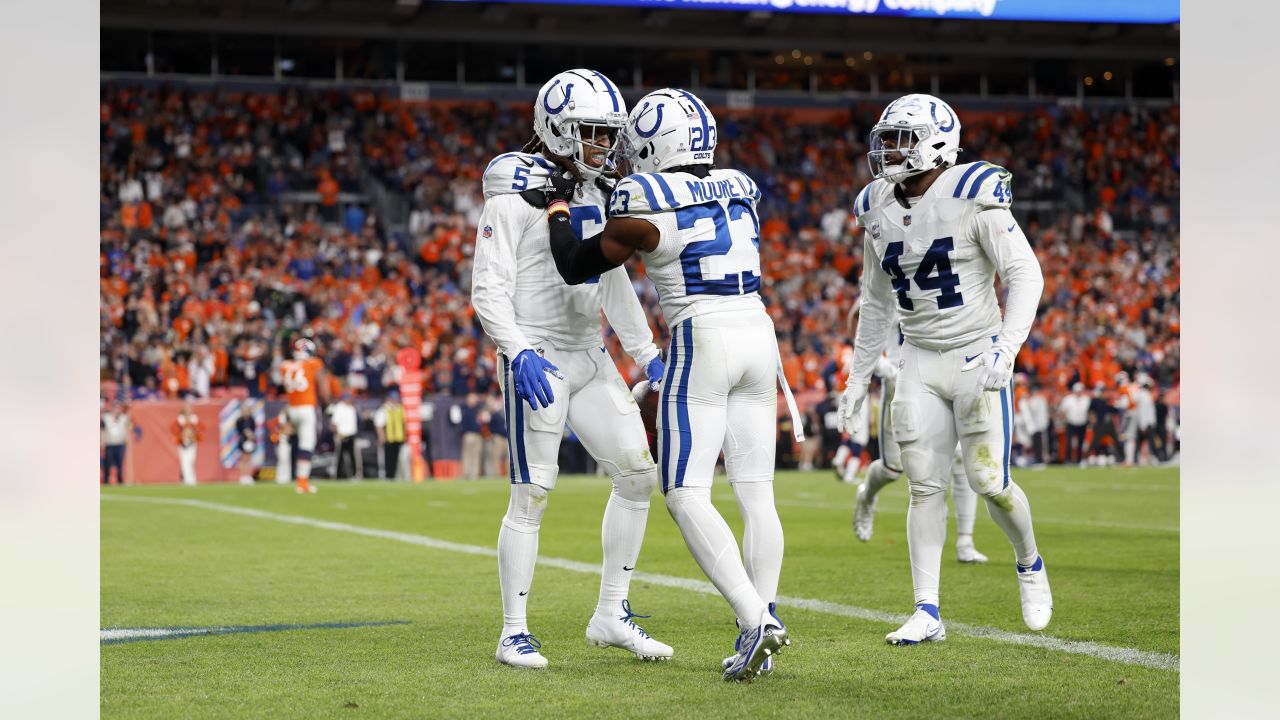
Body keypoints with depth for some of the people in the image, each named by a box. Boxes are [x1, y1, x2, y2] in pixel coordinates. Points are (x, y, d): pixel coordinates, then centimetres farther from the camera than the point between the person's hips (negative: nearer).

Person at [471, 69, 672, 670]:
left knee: (637, 471, 3)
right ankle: (513, 632, 6)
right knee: (532, 492, -5)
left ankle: (612, 615, 12)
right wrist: (518, 353, -27)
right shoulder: (515, 195, -11)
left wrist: (646, 353, 14)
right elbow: (489, 289, -14)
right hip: (537, 360, -8)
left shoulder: (597, 193, 12)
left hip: (589, 355, 8)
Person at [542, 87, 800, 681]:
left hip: (701, 343, -6)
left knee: (687, 497, -4)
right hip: (758, 333, 7)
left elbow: (576, 267, 5)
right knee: (756, 494, 6)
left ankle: (755, 619, -18)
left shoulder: (646, 206, -7)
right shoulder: (740, 192, 11)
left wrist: (559, 207, 19)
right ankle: (758, 642, 5)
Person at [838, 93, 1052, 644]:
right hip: (920, 364, 5)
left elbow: (1026, 274, -16)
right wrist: (859, 375, 16)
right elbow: (876, 300, 16)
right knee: (924, 486, 0)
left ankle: (1030, 565, 23)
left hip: (977, 357, -5)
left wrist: (1006, 348, -27)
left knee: (988, 481, -6)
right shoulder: (879, 210, 4)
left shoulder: (972, 197, -15)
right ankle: (927, 613, 4)